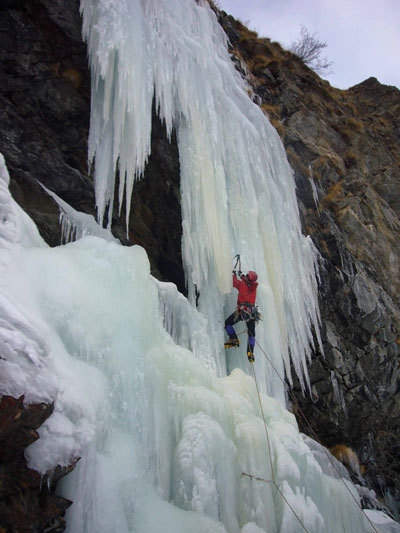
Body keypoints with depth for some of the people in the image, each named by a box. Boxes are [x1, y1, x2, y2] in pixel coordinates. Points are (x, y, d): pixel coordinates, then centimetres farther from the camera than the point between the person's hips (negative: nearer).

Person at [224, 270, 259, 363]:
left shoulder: (242, 284, -1)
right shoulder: (254, 286, 11)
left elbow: (233, 281, 13)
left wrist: (234, 274, 30)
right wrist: (241, 275, 41)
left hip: (242, 310, -4)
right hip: (252, 312, 5)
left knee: (227, 323, 12)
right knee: (251, 333, 12)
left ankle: (234, 339, -4)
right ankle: (250, 352, 3)